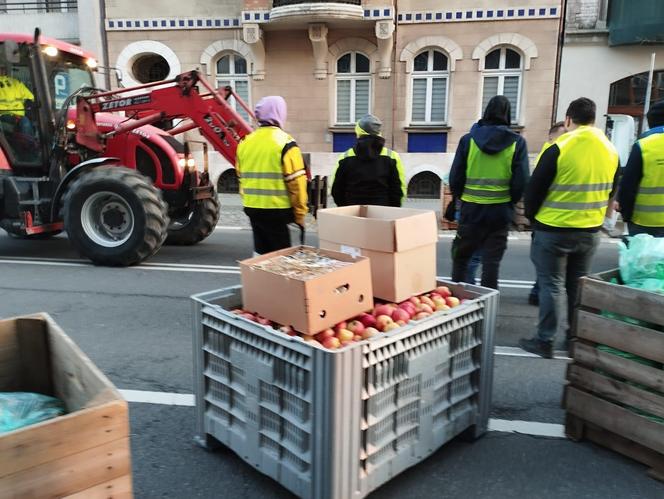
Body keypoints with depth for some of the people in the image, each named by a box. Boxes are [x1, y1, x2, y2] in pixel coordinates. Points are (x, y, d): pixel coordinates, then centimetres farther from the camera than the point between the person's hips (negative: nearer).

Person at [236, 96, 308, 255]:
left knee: (261, 253, 18)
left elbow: (242, 177, 14)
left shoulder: (245, 143, 7)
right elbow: (296, 183, -14)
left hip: (252, 209, 6)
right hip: (279, 211, -6)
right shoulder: (285, 143, -13)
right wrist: (300, 213, -6)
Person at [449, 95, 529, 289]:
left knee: (461, 258, 15)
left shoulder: (468, 139, -3)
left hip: (471, 209, 0)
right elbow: (521, 182, -5)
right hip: (500, 211, 0)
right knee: (491, 262, 8)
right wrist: (510, 201, 13)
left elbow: (455, 177, -2)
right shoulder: (517, 142, -2)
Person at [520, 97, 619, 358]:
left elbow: (535, 188, -10)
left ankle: (545, 341, 8)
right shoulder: (610, 150, 3)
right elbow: (610, 190, 14)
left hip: (553, 230, -5)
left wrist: (532, 215, 7)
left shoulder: (559, 149, -15)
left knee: (552, 285, 2)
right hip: (590, 232, 5)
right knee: (578, 285, 17)